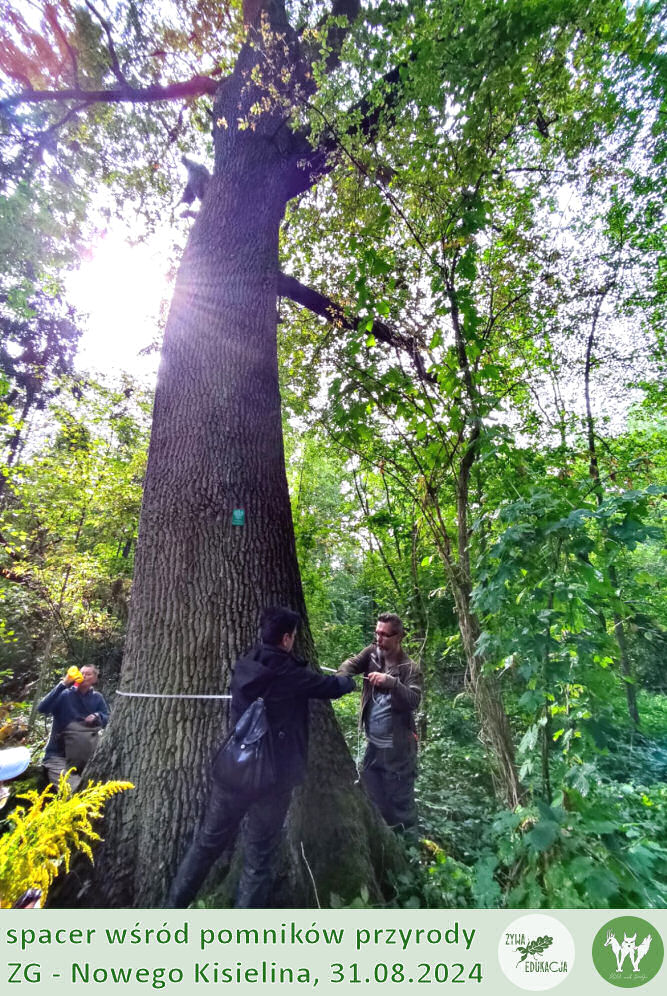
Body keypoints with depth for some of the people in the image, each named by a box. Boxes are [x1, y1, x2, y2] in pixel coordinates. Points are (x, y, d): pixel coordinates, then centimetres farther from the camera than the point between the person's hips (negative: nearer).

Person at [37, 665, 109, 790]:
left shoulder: (97, 698, 3)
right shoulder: (65, 694, -6)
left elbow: (108, 719, 4)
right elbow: (42, 708, -22)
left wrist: (98, 717, -17)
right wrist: (63, 684, -27)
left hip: (84, 754, 4)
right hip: (58, 755, -3)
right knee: (72, 789, -22)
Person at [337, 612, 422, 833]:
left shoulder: (410, 669, -15)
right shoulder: (372, 653, -3)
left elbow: (414, 700, -25)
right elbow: (352, 664, -16)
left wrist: (391, 682, -39)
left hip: (397, 746, -5)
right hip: (372, 744, 5)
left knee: (400, 798, 12)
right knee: (372, 793, 22)